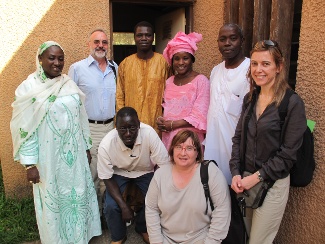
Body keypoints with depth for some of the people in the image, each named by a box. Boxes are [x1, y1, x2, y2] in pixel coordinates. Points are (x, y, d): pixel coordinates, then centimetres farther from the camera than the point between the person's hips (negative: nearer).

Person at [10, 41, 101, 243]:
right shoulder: (28, 88, -9)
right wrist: (30, 164, -11)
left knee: (78, 195, 16)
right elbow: (25, 129, -9)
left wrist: (87, 148, 11)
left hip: (74, 154, 4)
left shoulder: (70, 85, 3)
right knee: (53, 200, 12)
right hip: (49, 157, -4)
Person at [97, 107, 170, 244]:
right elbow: (107, 178, -16)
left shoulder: (149, 133, -33)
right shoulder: (106, 145, -30)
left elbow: (164, 166, -22)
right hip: (119, 173, 0)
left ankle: (142, 228, 15)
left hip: (145, 172, 1)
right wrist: (123, 206, -24)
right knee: (111, 206, -19)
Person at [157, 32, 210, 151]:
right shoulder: (169, 82, 11)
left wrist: (172, 124, -13)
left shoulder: (201, 80, -7)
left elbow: (199, 116, -12)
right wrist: (161, 120, -3)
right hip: (168, 137, 5)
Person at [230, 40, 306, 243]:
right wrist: (236, 173, -4)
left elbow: (288, 153, -14)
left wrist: (256, 177, -15)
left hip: (272, 183, -5)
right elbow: (238, 138, 7)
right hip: (244, 181, 6)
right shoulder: (250, 98, 5)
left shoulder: (293, 103, -13)